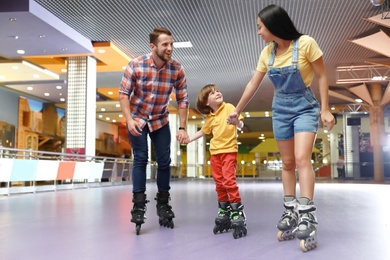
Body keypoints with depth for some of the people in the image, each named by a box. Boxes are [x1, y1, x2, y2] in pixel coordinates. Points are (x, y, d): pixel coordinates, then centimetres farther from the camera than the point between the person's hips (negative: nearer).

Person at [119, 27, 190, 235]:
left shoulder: (177, 69, -17)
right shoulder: (136, 65, -21)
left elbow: (183, 99, -10)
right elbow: (124, 93, -16)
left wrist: (182, 128, -13)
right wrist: (129, 120, -27)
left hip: (160, 120, 2)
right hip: (137, 118, -2)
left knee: (164, 161, 1)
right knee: (140, 159, -8)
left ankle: (163, 204, 16)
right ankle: (138, 205, -1)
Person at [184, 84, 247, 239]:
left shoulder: (229, 107, -7)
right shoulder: (209, 118, 7)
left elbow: (241, 125, -16)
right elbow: (203, 131, 24)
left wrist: (236, 121, -37)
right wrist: (189, 140, 21)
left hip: (229, 150, -5)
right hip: (215, 152, 5)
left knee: (229, 180, -18)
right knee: (219, 182, 8)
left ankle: (238, 215, -14)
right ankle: (224, 213, 19)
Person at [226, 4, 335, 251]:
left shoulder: (306, 43, -14)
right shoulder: (267, 52, 1)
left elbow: (322, 75, -7)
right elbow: (253, 84, 9)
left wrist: (325, 110, -10)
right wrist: (237, 111, 15)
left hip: (305, 107, -5)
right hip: (280, 109, 5)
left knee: (302, 158, -19)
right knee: (287, 163, 6)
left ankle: (307, 216, -17)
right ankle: (290, 213, 14)